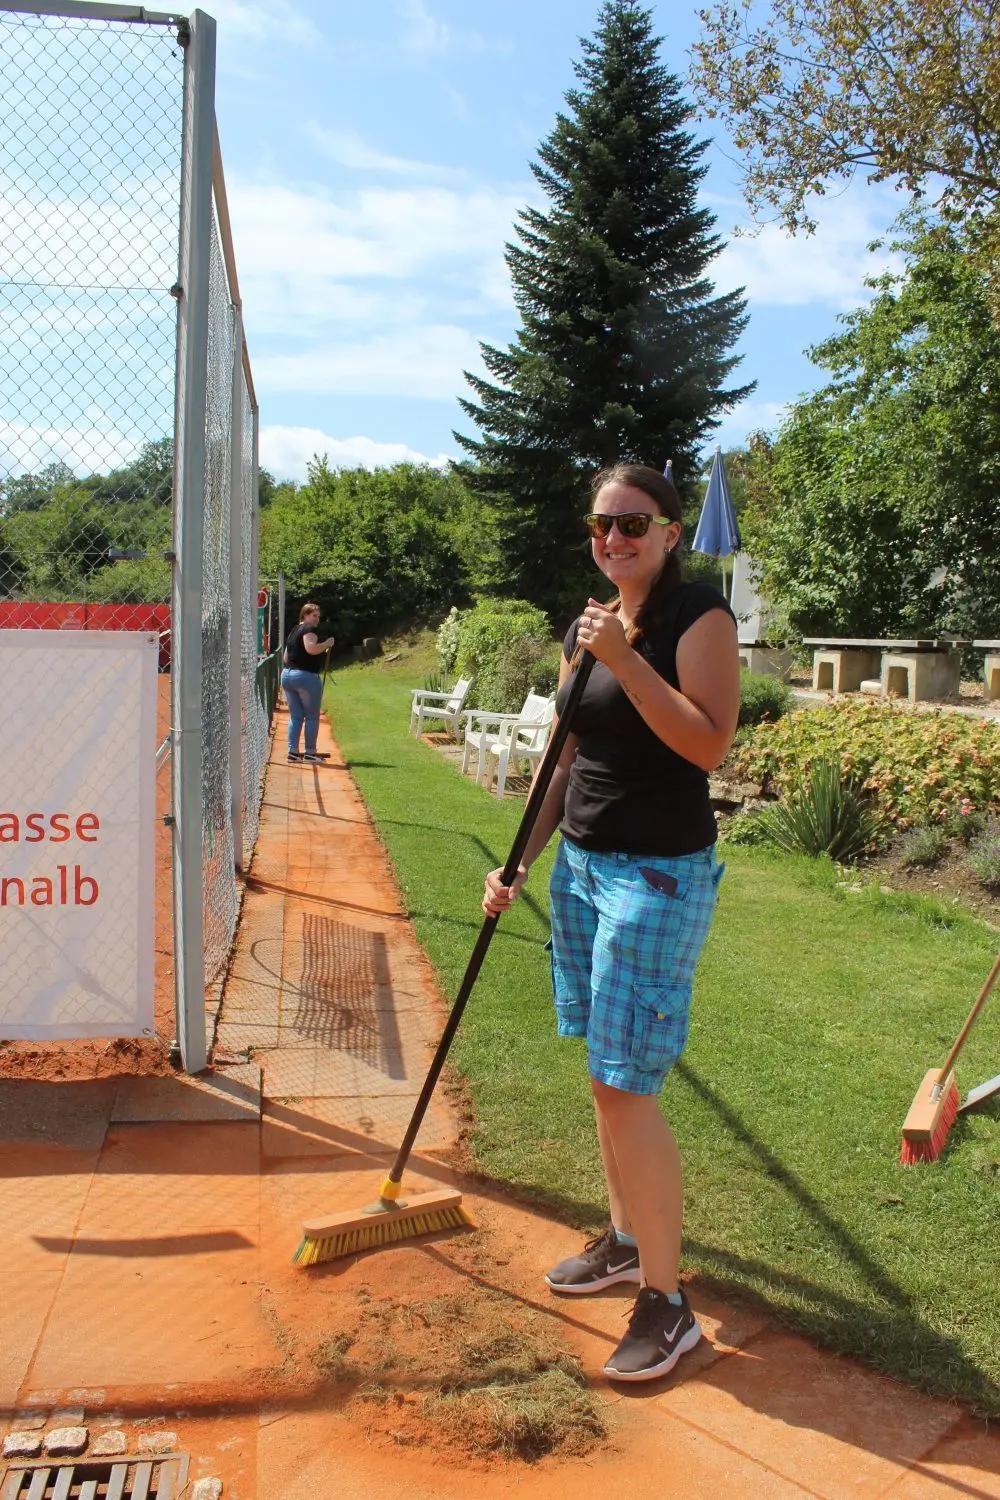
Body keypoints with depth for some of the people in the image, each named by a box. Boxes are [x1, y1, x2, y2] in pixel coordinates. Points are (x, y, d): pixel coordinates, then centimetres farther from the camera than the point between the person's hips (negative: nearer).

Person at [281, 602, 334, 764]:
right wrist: (327, 644, -11)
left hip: (287, 674, 8)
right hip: (307, 676, -8)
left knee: (295, 716, 11)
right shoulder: (310, 629, -7)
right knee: (312, 716, 2)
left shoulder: (294, 631, 19)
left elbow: (285, 657, 21)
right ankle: (310, 753, 4)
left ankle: (293, 752, 8)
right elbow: (311, 648, -25)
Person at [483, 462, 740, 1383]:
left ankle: (668, 1303, 8)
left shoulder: (699, 616, -10)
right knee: (604, 1073, 16)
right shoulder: (587, 628, 12)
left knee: (624, 1084, -7)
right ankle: (626, 1241, 34)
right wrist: (518, 864, 11)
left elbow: (710, 743, -22)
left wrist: (624, 659, -24)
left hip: (659, 874, -8)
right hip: (581, 862, 8)